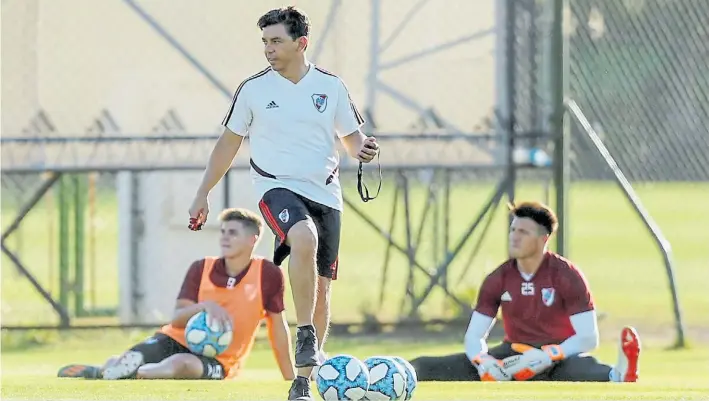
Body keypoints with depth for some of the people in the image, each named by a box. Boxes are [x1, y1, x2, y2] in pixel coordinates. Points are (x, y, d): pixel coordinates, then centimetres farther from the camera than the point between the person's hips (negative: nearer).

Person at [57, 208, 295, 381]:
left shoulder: (267, 274, -7)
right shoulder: (201, 269, 1)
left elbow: (278, 327, 0)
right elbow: (177, 320, -5)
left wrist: (291, 380, 2)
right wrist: (204, 306, -27)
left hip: (217, 362, -3)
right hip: (177, 341, 3)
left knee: (181, 364, -41)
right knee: (127, 362, -29)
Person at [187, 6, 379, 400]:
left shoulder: (331, 86, 3)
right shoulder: (253, 89, 0)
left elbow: (351, 137, 13)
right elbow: (229, 142, 11)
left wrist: (364, 149, -11)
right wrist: (203, 194, 12)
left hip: (326, 193, 3)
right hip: (278, 187, -3)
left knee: (321, 288, 3)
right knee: (304, 239, -35)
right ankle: (305, 336, -25)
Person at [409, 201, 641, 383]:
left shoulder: (567, 276, -9)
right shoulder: (498, 279, 2)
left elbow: (588, 338, -14)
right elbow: (474, 337, 3)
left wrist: (546, 358, -30)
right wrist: (483, 362, -23)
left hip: (560, 357, -6)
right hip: (514, 356, 6)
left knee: (580, 369, -46)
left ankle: (617, 377, -75)